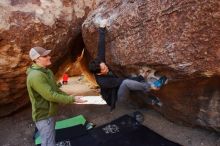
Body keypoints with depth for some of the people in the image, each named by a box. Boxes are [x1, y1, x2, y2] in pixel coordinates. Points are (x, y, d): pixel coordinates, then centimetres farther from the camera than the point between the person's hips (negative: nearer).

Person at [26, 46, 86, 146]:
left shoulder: (47, 71, 5)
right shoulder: (36, 76, -28)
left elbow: (55, 89, 11)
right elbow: (50, 95, -30)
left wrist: (69, 97, 2)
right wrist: (72, 99, -24)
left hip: (49, 113, 9)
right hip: (44, 116, -9)